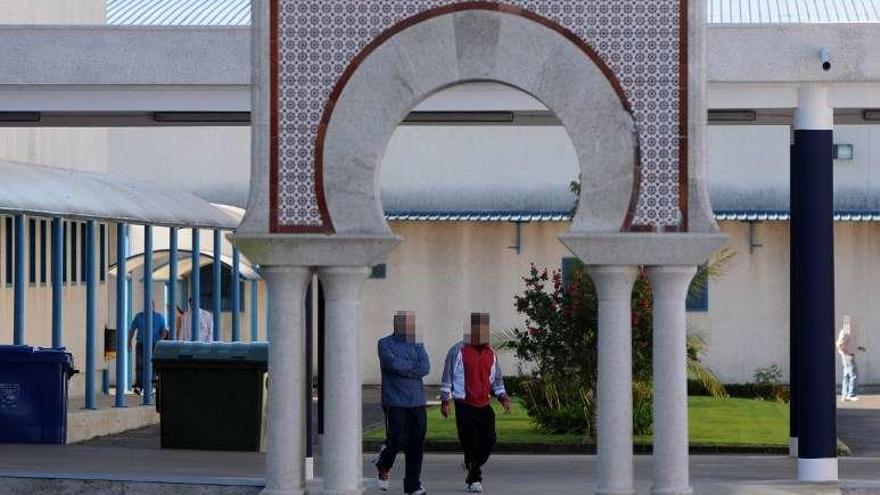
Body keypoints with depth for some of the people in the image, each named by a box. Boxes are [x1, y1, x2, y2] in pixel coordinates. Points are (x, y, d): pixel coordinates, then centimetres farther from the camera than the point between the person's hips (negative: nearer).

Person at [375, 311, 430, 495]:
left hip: (417, 402, 4)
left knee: (417, 444, 1)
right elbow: (392, 363, -18)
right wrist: (413, 365, -5)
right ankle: (384, 468, 23)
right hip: (395, 402, -4)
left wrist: (402, 368, -11)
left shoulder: (418, 345, 12)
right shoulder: (385, 344, 0)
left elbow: (425, 368, -4)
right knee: (397, 440, -8)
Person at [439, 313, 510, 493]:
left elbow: (496, 378, 22)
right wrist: (445, 400, -6)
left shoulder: (491, 353, 13)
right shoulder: (458, 351, -3)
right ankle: (474, 479, 4)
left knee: (489, 439, -1)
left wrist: (503, 397, 8)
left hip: (485, 405, 5)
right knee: (470, 443, -6)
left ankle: (473, 467, 23)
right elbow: (447, 377, -1)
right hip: (465, 405, -5)